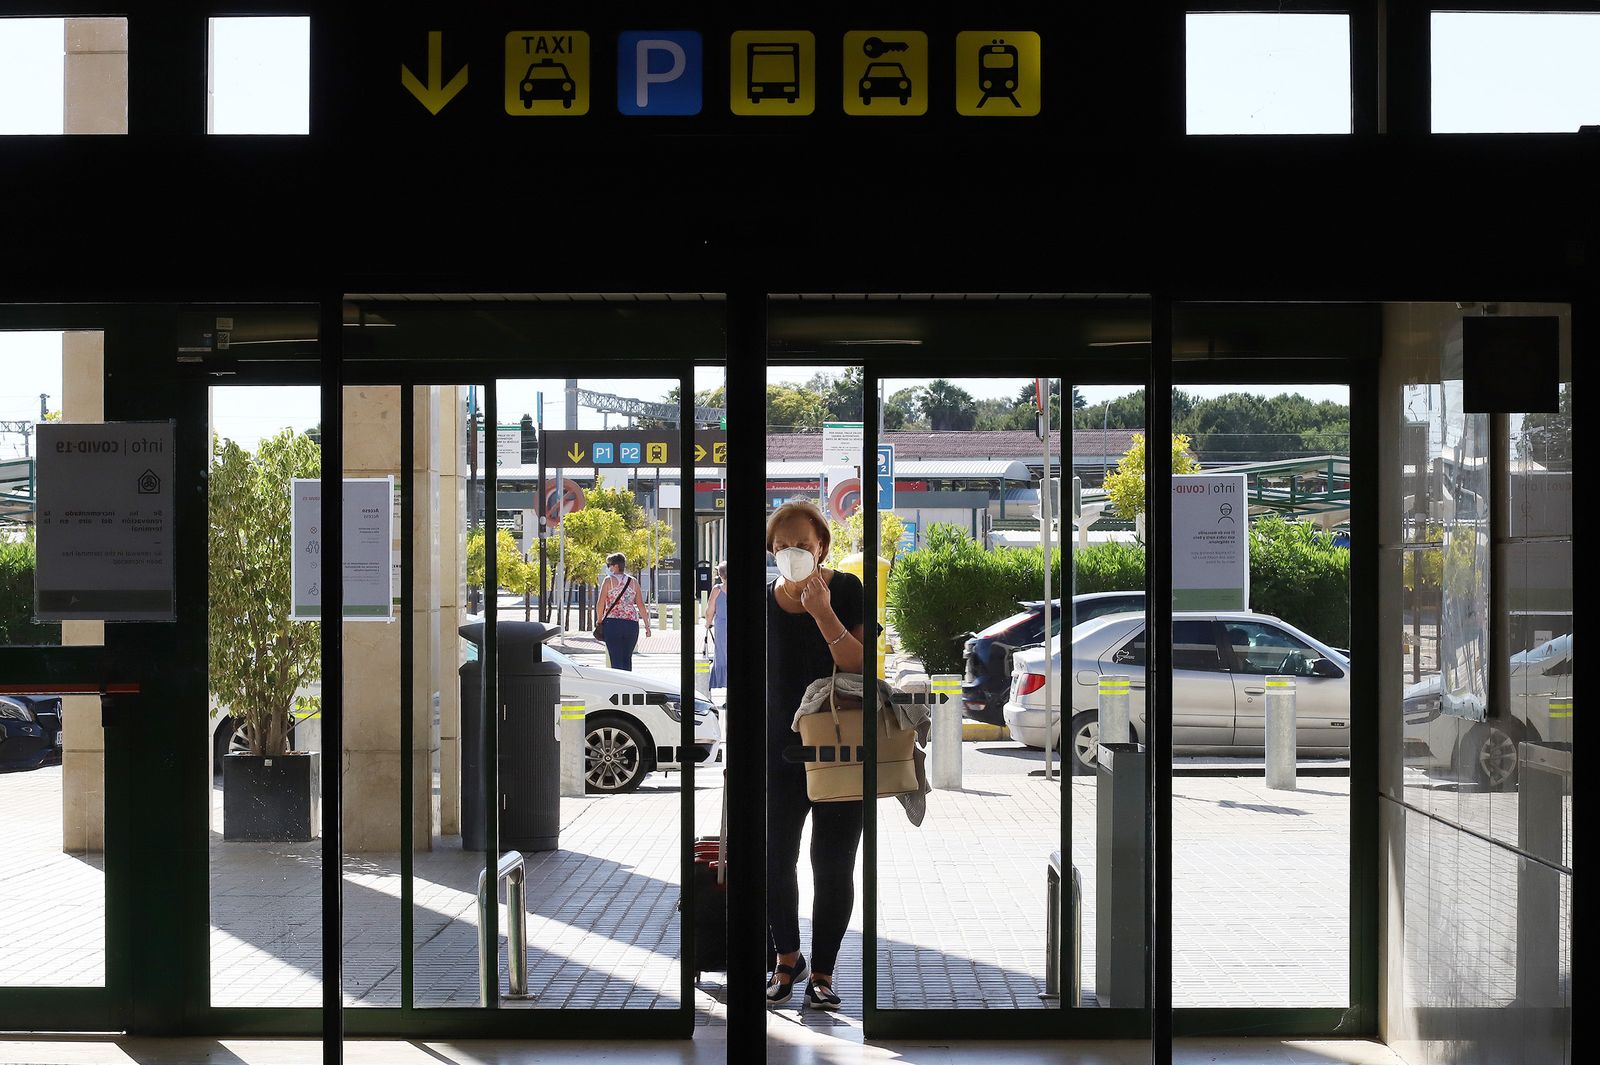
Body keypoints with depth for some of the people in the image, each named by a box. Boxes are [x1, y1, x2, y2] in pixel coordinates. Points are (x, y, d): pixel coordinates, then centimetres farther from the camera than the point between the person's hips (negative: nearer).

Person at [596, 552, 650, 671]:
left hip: (612, 622, -3)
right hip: (631, 623, 3)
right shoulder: (633, 582, 9)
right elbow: (640, 606, 8)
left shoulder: (609, 580, 0)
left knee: (616, 660, -4)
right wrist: (647, 626, 12)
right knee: (627, 659, 12)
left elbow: (601, 604, -4)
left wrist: (599, 621, 8)